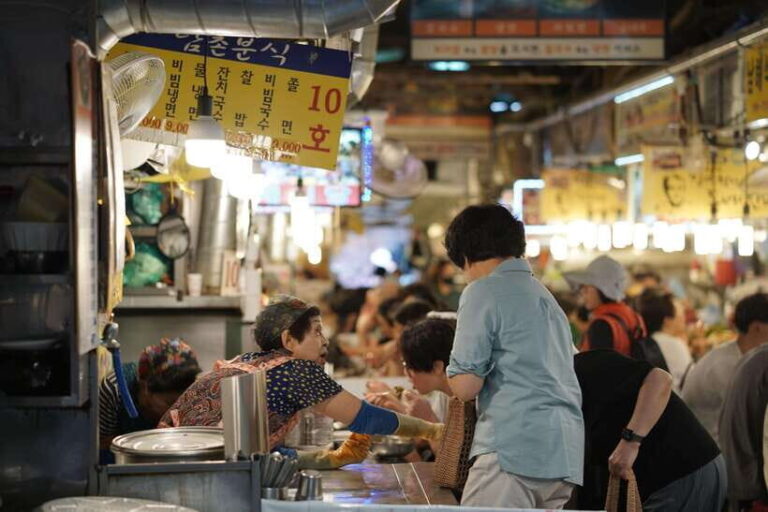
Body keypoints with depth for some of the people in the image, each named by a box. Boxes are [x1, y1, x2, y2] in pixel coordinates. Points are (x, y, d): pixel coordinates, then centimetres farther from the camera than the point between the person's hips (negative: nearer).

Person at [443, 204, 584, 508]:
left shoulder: (482, 292, -2)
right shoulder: (545, 296, 24)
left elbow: (466, 386, -7)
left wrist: (453, 373, 13)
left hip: (516, 449, -8)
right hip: (566, 453, 8)